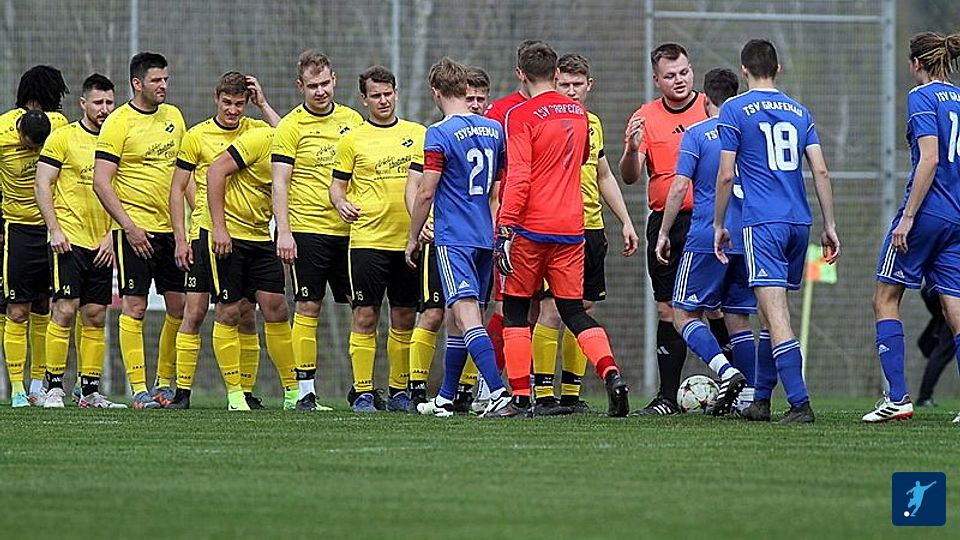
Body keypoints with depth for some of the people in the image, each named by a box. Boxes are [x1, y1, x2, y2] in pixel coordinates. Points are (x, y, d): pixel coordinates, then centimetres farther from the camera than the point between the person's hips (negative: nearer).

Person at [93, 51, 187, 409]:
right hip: (136, 229, -6)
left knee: (180, 306, 5)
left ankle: (165, 383, 17)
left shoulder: (173, 116, 11)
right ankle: (138, 389, -5)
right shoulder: (118, 123, -8)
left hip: (172, 229, 6)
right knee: (135, 307, -6)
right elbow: (101, 182, -11)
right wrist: (128, 226, -16)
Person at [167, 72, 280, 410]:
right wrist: (180, 239, -3)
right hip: (206, 231, -2)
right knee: (195, 312, -5)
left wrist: (263, 106, -9)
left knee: (246, 315, 3)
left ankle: (246, 392, 10)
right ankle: (182, 391, -1)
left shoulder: (256, 130, 5)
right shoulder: (197, 136, 1)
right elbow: (178, 189, 4)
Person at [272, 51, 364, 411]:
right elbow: (280, 182, -5)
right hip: (307, 229, -4)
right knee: (308, 308, -4)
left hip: (348, 230, 4)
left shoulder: (352, 120, 10)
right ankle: (305, 392, -1)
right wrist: (283, 231, -13)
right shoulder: (292, 126, -2)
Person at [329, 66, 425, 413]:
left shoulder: (418, 134, 9)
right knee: (365, 316, -4)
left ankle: (399, 390, 15)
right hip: (368, 240, -3)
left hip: (409, 239, 3)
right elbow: (337, 185, 5)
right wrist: (341, 204, -16)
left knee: (404, 318, 7)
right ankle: (362, 392, -1)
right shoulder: (353, 140, 2)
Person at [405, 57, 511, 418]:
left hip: (453, 237, -7)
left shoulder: (440, 134, -11)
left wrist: (413, 238, 0)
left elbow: (426, 193, -12)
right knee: (456, 318, 16)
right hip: (485, 236, 7)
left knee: (467, 316, -14)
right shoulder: (494, 130, 9)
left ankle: (498, 390, -28)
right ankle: (446, 398, 23)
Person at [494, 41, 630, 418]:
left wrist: (505, 228, -15)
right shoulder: (578, 113, 10)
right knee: (574, 311, 9)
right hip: (571, 229, 5)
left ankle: (520, 397, 2)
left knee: (516, 311, 7)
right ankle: (611, 375, -13)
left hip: (531, 228, -5)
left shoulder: (521, 115, -9)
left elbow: (518, 177, -16)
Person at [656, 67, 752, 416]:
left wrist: (663, 234, 0)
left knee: (685, 315, 2)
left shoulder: (697, 134, -3)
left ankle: (727, 372, -20)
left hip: (706, 239, -5)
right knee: (738, 319, 11)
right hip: (748, 239, 5)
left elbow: (679, 187, -9)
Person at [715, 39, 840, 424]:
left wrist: (719, 225, 6)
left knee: (776, 314, -11)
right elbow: (820, 171, 8)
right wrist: (829, 226, 12)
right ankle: (760, 400, 21)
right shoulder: (798, 111, 13)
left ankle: (800, 404, -22)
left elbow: (726, 175, -4)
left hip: (762, 223, -6)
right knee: (773, 313, 16)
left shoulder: (734, 110, -1)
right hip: (799, 221, 6)